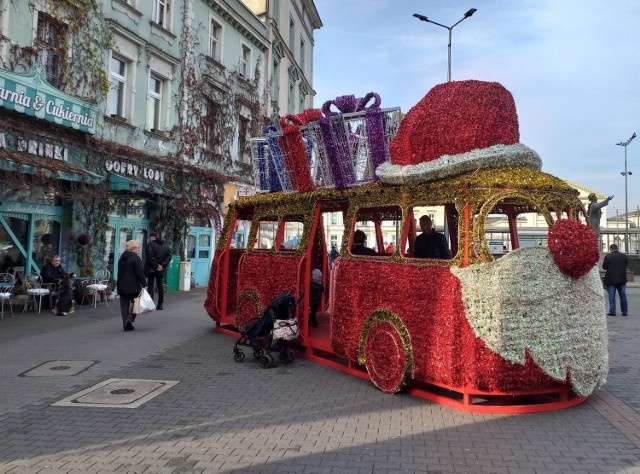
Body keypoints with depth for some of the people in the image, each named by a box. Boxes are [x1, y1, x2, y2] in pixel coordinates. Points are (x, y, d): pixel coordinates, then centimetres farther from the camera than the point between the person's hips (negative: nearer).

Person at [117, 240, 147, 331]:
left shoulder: (122, 258, 13)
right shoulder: (135, 258, -12)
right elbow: (140, 273, -16)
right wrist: (144, 284, -11)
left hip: (122, 286, 7)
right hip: (133, 286, -7)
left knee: (124, 305, 9)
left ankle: (126, 324, 9)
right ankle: (129, 319, -9)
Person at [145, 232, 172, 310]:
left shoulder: (150, 245, -9)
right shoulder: (166, 246, 9)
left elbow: (150, 257, -18)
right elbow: (169, 257, 1)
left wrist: (156, 266, -11)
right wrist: (162, 265, -4)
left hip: (151, 269, -5)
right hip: (161, 270, 5)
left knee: (151, 287, -2)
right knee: (161, 287, 12)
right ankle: (160, 305, 15)